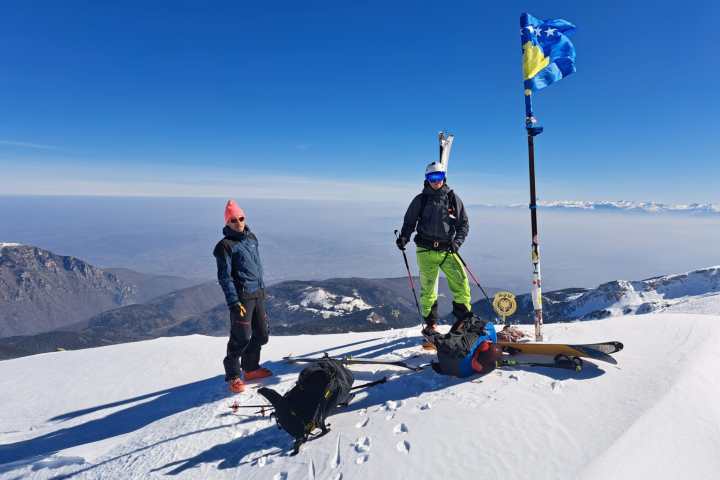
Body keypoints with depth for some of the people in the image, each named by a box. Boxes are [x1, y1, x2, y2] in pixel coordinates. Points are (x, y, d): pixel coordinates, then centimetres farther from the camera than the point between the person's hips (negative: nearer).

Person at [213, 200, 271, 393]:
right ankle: (233, 376, 16)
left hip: (258, 294, 8)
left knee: (261, 334, 14)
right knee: (241, 337, -3)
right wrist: (234, 302, -17)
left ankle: (250, 368, 33)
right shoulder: (225, 246, -10)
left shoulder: (251, 238, 11)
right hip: (242, 296, -7)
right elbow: (224, 277, -12)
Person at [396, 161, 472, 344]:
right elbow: (409, 222, 11)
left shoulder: (453, 199, 8)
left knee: (461, 281, -11)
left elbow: (464, 224, 11)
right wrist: (404, 237, -9)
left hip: (448, 250, 1)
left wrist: (457, 241, -6)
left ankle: (463, 319, 6)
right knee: (428, 289, 5)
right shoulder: (420, 200, 6)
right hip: (426, 251, 0)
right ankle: (430, 326, 20)